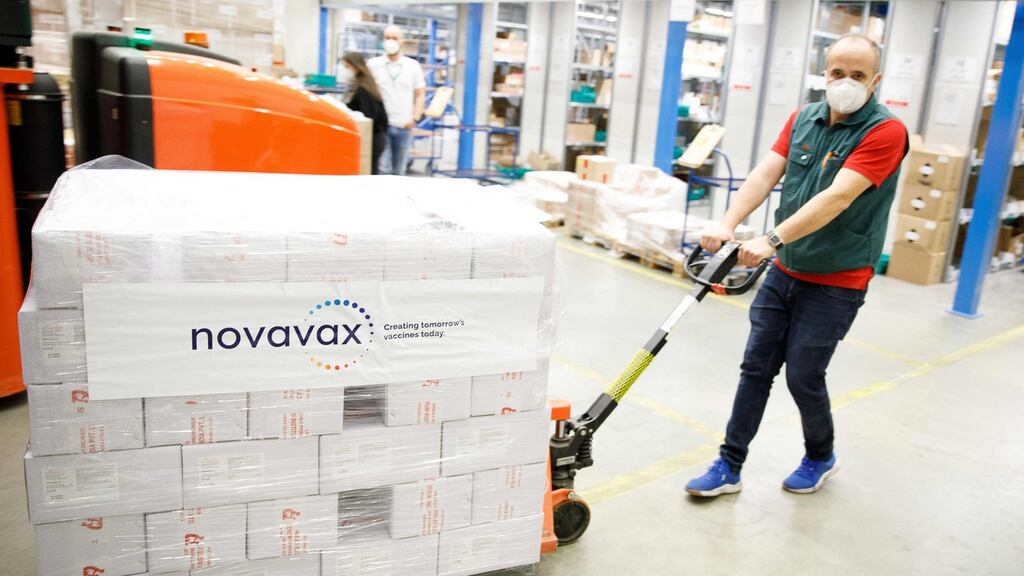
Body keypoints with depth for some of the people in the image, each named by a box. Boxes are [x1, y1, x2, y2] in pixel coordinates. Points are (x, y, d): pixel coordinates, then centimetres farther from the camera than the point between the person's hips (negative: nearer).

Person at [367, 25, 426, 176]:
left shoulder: (413, 66, 7)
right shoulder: (373, 64, 4)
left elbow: (420, 94, 9)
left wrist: (415, 118, -4)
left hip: (404, 126, 2)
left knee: (398, 171, 8)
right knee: (383, 169, -10)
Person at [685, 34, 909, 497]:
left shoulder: (885, 131, -15)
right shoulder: (802, 119, 4)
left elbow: (837, 198, -27)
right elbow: (765, 174, -8)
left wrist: (772, 240, -37)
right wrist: (727, 223, -25)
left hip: (836, 282, -5)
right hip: (784, 272, 6)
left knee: (803, 377, 2)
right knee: (755, 368, 6)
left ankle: (821, 457, 30)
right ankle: (729, 467, 16)